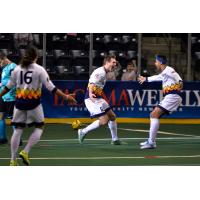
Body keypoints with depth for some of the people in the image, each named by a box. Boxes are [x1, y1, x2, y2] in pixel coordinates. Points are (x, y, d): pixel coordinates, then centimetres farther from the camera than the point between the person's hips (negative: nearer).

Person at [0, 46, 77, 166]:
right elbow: (51, 87, -10)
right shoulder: (39, 69, -6)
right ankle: (26, 152, -3)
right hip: (33, 102, -4)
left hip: (20, 102, 4)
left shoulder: (17, 69, 5)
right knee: (39, 127, 13)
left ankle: (13, 160, 7)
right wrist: (66, 97, -6)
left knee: (18, 129, 10)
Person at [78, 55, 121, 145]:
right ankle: (83, 131, -6)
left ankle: (115, 139, 24)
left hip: (98, 98, 11)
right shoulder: (100, 72, -15)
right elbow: (91, 83, -30)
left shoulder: (104, 73, 17)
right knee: (104, 120, -17)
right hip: (92, 99, -11)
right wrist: (90, 94, -47)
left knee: (112, 117, 12)